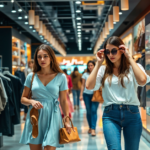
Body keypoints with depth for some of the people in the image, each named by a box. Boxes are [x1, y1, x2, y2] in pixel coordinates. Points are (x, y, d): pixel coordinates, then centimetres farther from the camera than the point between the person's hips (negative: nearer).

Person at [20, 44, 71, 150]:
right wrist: (31, 101, -11)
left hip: (52, 117, -2)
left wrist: (67, 121, -1)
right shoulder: (31, 76, 4)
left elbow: (64, 101, 4)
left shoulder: (61, 77, 1)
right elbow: (23, 99, 10)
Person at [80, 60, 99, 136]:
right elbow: (83, 85, 11)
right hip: (86, 94, 2)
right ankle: (90, 127, 19)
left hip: (95, 94, -2)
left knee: (94, 111, -11)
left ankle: (93, 129, -14)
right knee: (88, 111, 7)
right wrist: (81, 95, 3)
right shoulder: (85, 75, 9)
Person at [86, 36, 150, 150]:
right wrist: (98, 63, -3)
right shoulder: (103, 70, 7)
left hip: (132, 114, 1)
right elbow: (89, 86, -8)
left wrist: (129, 57, -11)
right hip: (110, 115, 0)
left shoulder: (134, 67, 4)